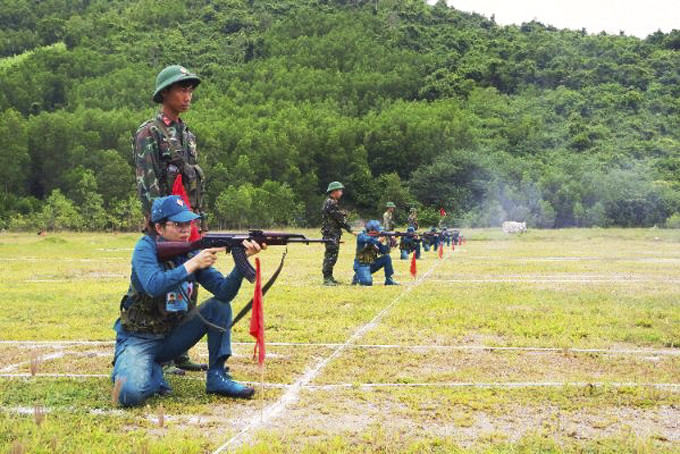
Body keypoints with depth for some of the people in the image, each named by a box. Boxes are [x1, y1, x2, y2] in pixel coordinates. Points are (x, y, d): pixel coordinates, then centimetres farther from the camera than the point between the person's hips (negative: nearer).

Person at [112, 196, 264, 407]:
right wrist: (193, 264, -33)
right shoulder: (145, 248, -14)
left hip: (172, 335, 5)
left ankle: (217, 376, -4)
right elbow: (154, 286, -32)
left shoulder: (192, 252, -1)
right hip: (139, 339, -5)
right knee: (130, 393, -31)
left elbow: (225, 292, -12)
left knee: (219, 306, -10)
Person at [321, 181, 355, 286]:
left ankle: (329, 277, 20)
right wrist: (350, 229, -15)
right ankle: (326, 279, -9)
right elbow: (339, 219, -17)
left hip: (334, 234, 11)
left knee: (332, 256, 14)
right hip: (331, 234, -11)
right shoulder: (330, 203, -15)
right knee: (331, 256, -10)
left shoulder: (332, 202, 19)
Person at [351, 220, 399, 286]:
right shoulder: (361, 236, -12)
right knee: (368, 282, -29)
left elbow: (383, 251, -3)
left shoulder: (376, 238, 4)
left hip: (372, 264, 6)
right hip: (362, 265, -6)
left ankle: (389, 280, -2)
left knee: (387, 257, -10)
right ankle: (357, 277, 5)